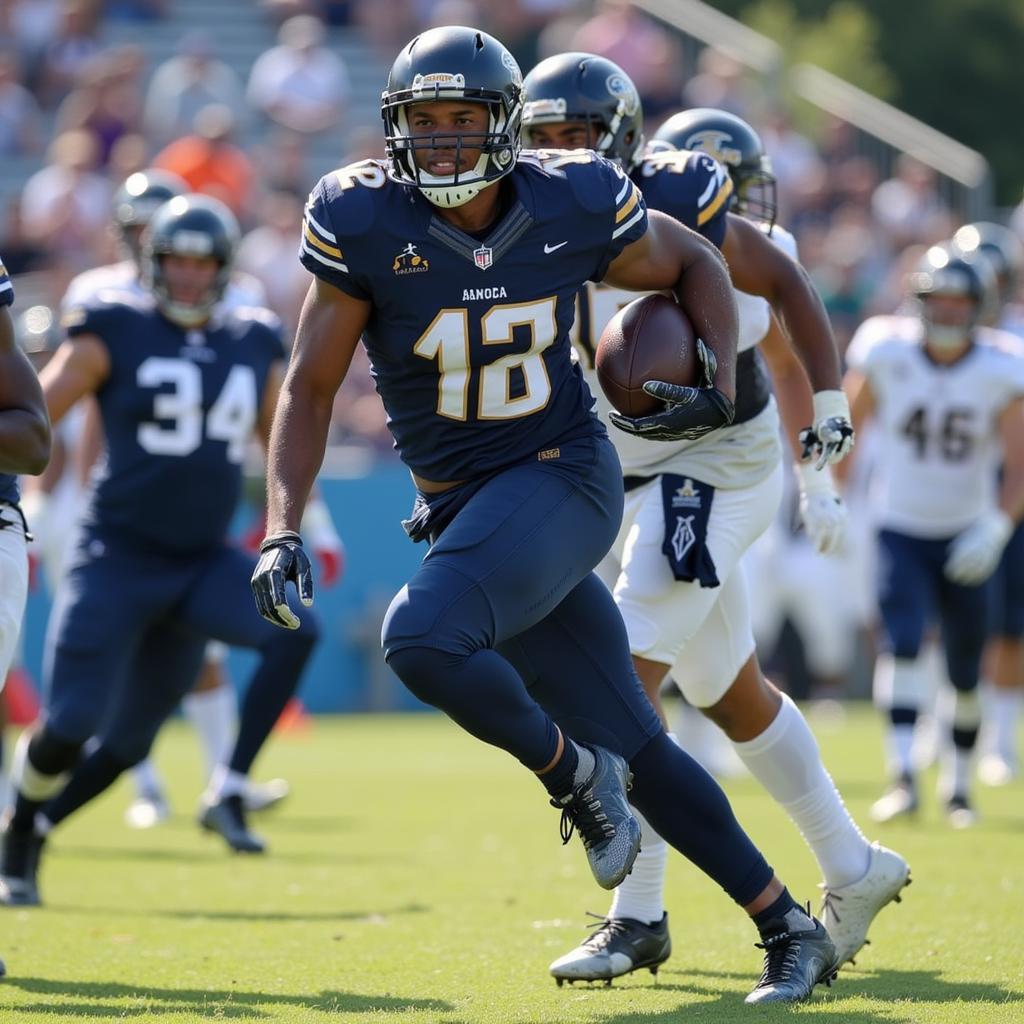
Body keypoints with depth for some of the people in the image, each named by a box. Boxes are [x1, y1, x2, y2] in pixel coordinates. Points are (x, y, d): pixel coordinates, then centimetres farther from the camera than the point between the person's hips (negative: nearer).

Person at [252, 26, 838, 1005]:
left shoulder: (574, 206, -8)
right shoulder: (366, 223, -8)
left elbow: (695, 265, 11)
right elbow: (309, 389, -3)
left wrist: (721, 383, -6)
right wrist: (281, 529, -14)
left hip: (563, 477, -3)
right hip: (465, 509, 3)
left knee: (422, 637, -30)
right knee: (637, 752, 5)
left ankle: (570, 773, -2)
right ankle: (790, 931, 19)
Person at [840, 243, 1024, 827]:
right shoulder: (886, 353, -10)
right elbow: (848, 425, 6)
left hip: (967, 535, 1)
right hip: (901, 530, -1)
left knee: (966, 672, 6)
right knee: (903, 642, -21)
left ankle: (959, 783, 25)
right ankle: (903, 776, -28)